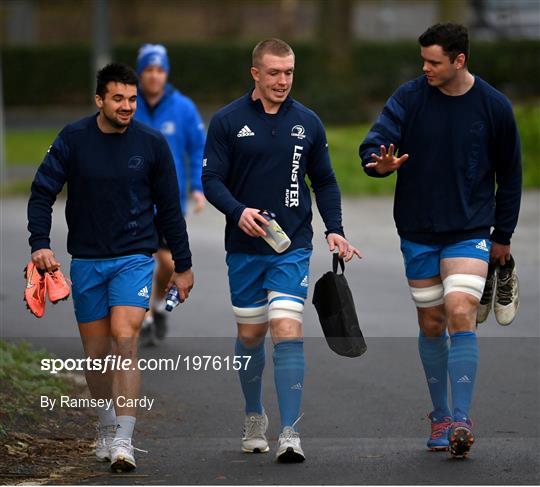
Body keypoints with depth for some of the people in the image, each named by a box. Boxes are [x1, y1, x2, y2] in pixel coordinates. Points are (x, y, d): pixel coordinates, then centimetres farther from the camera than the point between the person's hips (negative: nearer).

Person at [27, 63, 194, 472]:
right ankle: (107, 428, 30)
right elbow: (43, 192, -1)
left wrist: (183, 265, 10)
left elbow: (170, 208, 6)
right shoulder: (73, 139, -3)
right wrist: (40, 243, -17)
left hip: (134, 257, -2)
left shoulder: (152, 144, -2)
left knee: (125, 337, -18)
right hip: (86, 260, 2)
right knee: (96, 349, 9)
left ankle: (123, 441, -22)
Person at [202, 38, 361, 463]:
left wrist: (334, 229, -1)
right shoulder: (228, 121, -1)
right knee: (250, 334, 11)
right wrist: (238, 211, -23)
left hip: (293, 246, 0)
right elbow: (211, 179, -4)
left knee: (288, 330, -14)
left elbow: (325, 181, 13)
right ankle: (255, 418, 33)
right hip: (244, 247, 0)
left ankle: (290, 433, -16)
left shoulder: (308, 123, 5)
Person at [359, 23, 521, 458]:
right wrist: (381, 162, -36)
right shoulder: (410, 97, -3)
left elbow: (510, 175, 7)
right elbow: (374, 143, -11)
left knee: (461, 314, -19)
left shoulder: (494, 107, -4)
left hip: (470, 231, -2)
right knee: (431, 324, 8)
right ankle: (441, 416, 23)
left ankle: (461, 420, -19)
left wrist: (503, 236, 9)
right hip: (418, 232, 2)